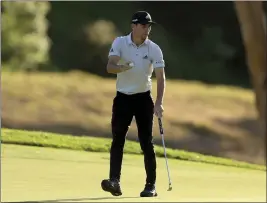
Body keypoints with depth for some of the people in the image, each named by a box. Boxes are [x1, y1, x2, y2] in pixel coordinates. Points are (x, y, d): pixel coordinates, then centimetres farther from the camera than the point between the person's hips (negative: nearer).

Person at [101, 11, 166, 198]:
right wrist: (123, 67, -40)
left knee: (147, 142, -2)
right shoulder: (119, 43, -6)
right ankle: (115, 181, -11)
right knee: (117, 140, -7)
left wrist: (159, 103, -21)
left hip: (143, 98, 0)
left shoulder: (154, 49, -7)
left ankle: (151, 185, 3)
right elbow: (110, 67, -17)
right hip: (122, 98, 0)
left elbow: (160, 77, -9)